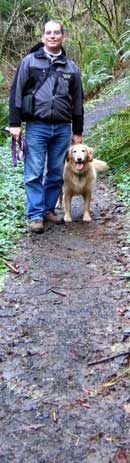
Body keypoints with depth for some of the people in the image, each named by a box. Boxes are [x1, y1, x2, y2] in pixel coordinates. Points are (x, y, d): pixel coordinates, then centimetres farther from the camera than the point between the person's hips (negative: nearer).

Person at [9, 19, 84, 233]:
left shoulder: (71, 67, 12)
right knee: (34, 173, -4)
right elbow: (17, 93, 2)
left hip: (63, 128, 3)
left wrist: (77, 131, 13)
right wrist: (15, 123, -6)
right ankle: (36, 215, 1)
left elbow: (77, 101, 15)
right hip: (36, 127, -3)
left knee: (56, 173, 7)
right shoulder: (30, 61, 4)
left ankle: (49, 209, 21)